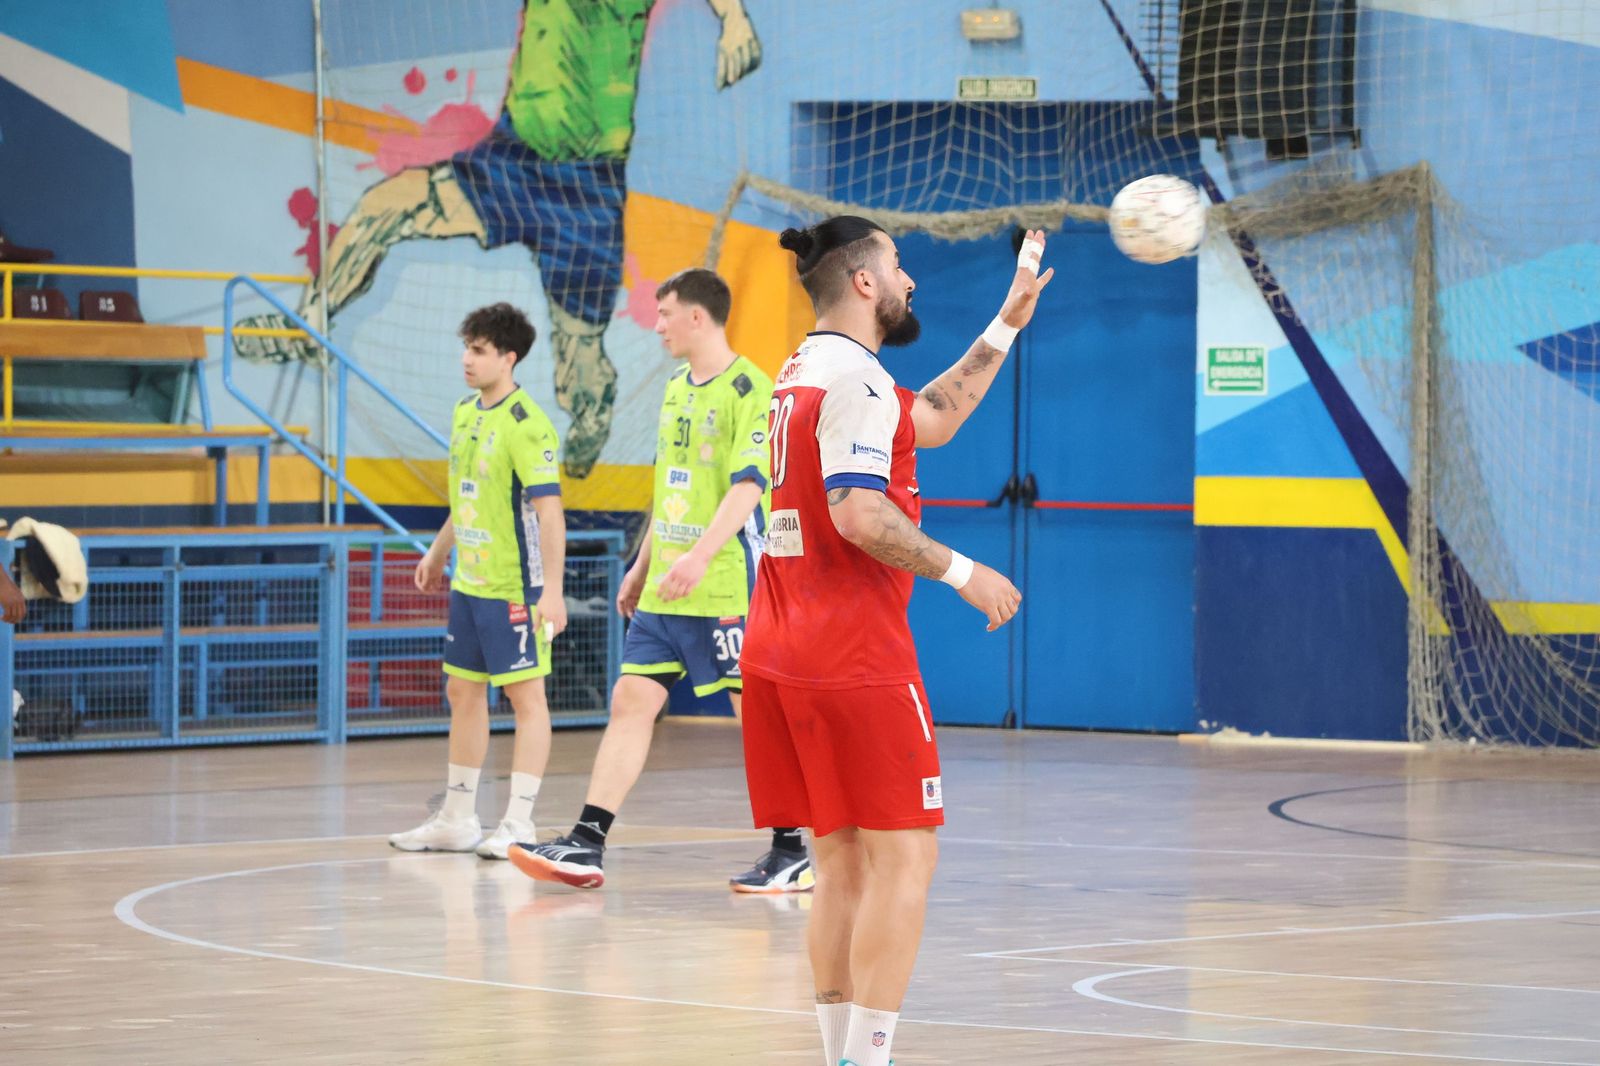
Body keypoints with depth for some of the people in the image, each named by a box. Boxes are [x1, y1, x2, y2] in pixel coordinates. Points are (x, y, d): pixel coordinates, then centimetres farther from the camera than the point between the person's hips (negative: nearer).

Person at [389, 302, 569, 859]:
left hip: (514, 586, -9)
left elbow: (548, 509, -21)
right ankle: (457, 819, 22)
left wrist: (552, 589, -26)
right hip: (468, 581, 9)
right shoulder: (465, 412, 10)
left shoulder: (526, 425, -17)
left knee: (526, 694, -2)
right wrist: (438, 553, 28)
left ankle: (519, 823, 0)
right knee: (463, 692, 13)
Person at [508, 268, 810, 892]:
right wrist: (643, 566, 24)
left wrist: (701, 555, -29)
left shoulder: (749, 389, -11)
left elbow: (749, 484, -20)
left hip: (725, 588, -9)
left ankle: (791, 854, 6)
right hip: (665, 591, 9)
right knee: (631, 701, 4)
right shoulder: (677, 389, 16)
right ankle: (587, 844, 3)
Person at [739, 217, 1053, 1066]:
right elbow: (858, 514, -23)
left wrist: (1007, 325, 30)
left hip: (781, 651, 9)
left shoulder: (804, 372, 18)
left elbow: (930, 421, 30)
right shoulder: (855, 376, -12)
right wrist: (961, 572, -14)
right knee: (902, 859, -7)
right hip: (854, 654, -9)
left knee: (841, 861, 11)